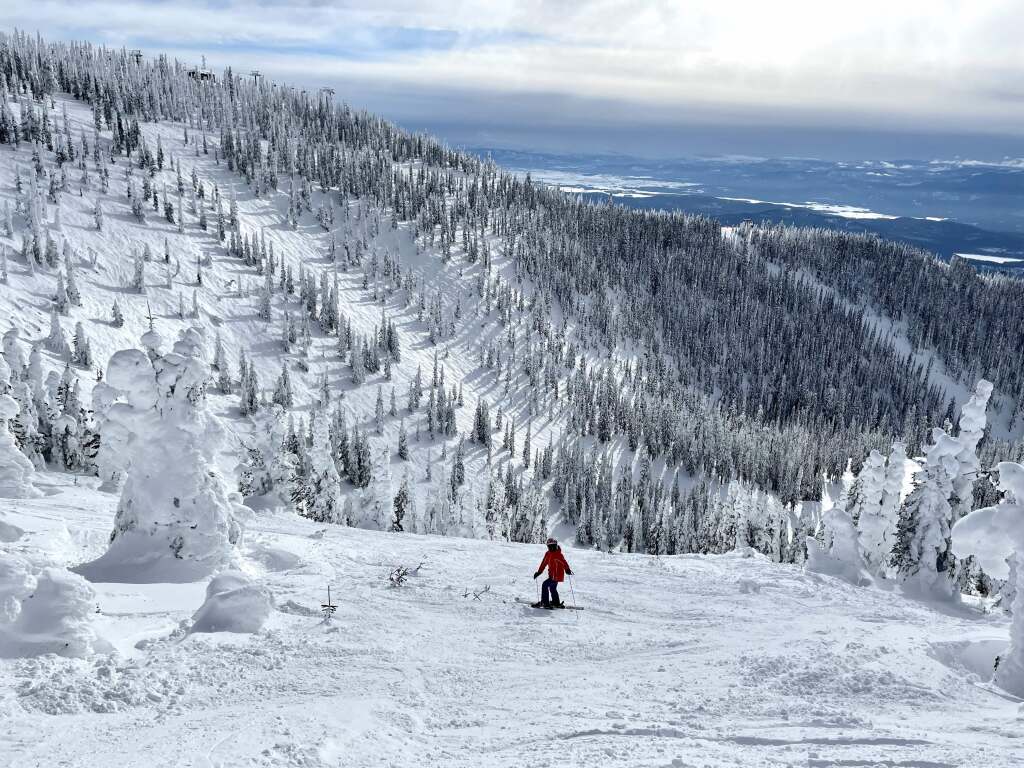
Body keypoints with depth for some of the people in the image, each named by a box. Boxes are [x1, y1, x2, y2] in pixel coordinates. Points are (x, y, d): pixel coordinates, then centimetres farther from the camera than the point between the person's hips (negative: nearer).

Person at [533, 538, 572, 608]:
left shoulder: (558, 554, -15)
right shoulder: (547, 554, 7)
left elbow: (564, 563, -23)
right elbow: (544, 563, 16)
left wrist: (567, 570, -39)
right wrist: (539, 572, 16)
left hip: (557, 576, -8)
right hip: (552, 575, 8)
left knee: (545, 585, -13)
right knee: (552, 588, 22)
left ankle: (545, 603, -10)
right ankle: (556, 602, 38)